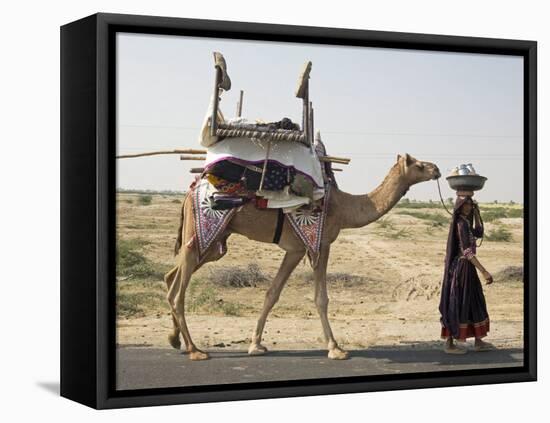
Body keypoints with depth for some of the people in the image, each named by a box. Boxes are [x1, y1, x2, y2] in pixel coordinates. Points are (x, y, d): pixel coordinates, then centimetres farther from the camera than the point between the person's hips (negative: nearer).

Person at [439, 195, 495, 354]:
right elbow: (467, 252, -25)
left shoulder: (463, 222, 11)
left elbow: (479, 234, 23)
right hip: (462, 267, -10)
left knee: (474, 303, 15)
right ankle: (449, 344, 3)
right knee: (457, 304, -3)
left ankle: (478, 342, 22)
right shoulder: (461, 224, -19)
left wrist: (476, 214, 13)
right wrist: (484, 272, -28)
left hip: (464, 267, 10)